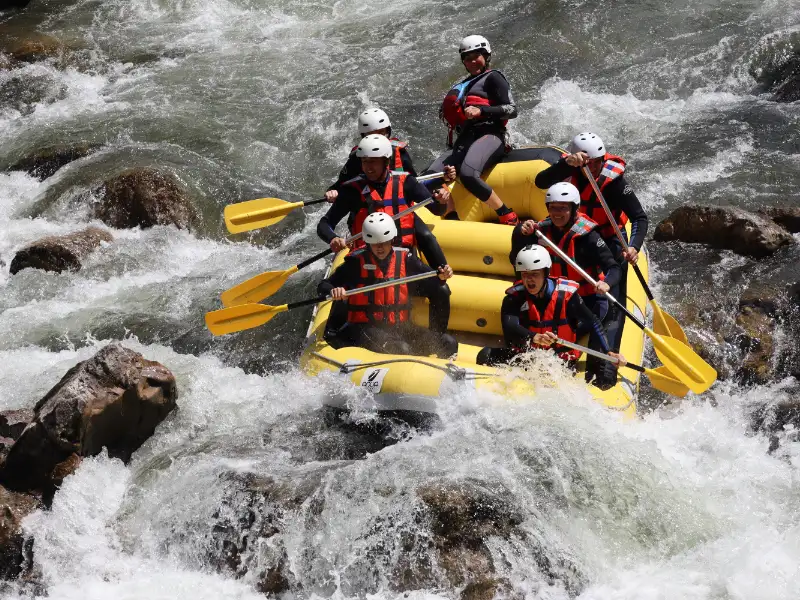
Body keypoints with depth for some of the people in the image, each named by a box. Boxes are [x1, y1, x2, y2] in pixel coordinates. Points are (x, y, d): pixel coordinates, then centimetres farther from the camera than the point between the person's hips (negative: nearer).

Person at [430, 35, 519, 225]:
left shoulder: (492, 78, 8)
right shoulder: (463, 86, 30)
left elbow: (511, 110, -4)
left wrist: (481, 111, -15)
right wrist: (449, 113, 9)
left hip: (489, 136, -8)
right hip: (465, 142, 8)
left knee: (467, 174, -36)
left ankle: (509, 218, -30)